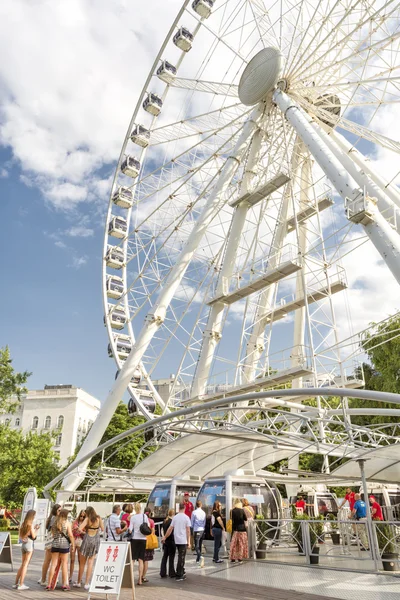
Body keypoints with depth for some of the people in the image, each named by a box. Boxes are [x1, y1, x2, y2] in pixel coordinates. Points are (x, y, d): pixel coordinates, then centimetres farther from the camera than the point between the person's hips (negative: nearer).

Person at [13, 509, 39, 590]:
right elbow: (33, 536, -13)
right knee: (25, 565, -2)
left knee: (23, 564, 17)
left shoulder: (23, 524, 8)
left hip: (23, 544, 8)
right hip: (29, 545, -8)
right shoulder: (30, 525, -14)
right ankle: (21, 584, 1)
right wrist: (36, 529, 1)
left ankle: (16, 583, 20)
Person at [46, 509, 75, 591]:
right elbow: (70, 535, -6)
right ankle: (65, 584, 11)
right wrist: (73, 544, 4)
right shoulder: (67, 523, -6)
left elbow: (52, 534, 9)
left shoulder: (54, 522, 5)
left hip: (55, 543, 3)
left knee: (53, 564, 8)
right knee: (64, 564, 7)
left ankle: (49, 584, 9)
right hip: (64, 544, -3)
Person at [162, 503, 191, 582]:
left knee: (181, 557, 18)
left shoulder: (175, 517, 3)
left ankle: (182, 574, 24)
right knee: (181, 558, 2)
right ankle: (179, 576, 3)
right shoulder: (186, 517, -8)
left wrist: (164, 537, 12)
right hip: (183, 541, -4)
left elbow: (170, 529, 2)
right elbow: (188, 530, -9)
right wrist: (188, 542, -5)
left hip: (176, 540, 4)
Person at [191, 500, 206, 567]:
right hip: (202, 530, 5)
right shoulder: (203, 513, 2)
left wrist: (192, 528, 15)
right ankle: (198, 559, 27)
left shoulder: (194, 512, -9)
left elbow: (192, 522, -1)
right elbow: (204, 522, 11)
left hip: (196, 530, -5)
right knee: (200, 545, 17)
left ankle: (200, 557, -26)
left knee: (197, 546, -4)